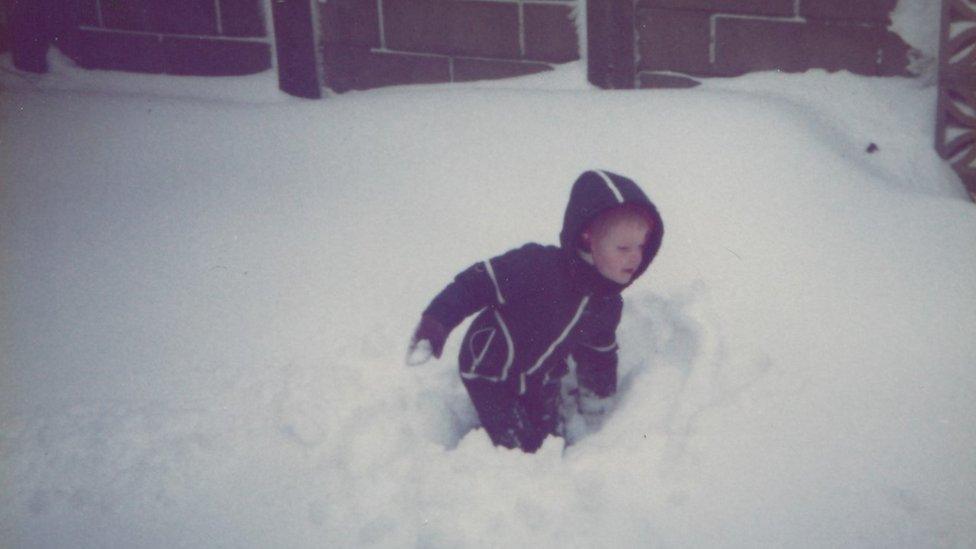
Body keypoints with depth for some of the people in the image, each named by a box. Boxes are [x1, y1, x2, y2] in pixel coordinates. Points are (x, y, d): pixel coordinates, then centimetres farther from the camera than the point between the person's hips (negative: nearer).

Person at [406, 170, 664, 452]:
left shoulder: (608, 304, -9)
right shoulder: (537, 267, -34)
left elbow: (600, 352, 9)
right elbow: (478, 284, -29)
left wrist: (598, 392, 18)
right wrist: (436, 321, -35)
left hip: (542, 381, 6)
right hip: (491, 372, -6)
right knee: (518, 447, -7)